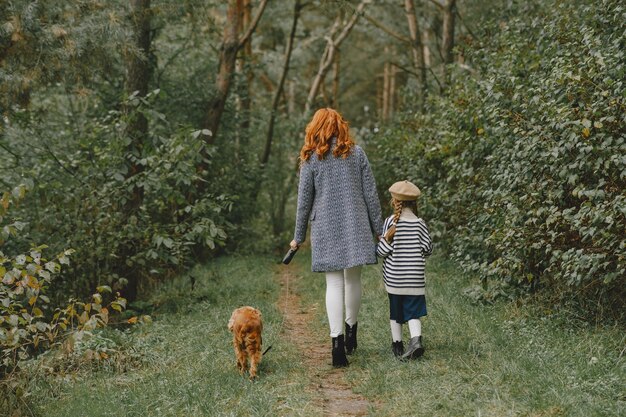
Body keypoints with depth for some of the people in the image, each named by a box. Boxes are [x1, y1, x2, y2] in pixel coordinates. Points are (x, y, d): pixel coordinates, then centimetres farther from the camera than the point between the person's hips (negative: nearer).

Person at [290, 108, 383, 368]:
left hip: (326, 229, -1)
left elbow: (304, 201, 1)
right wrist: (378, 228, 10)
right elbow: (370, 193, 3)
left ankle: (337, 340, -9)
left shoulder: (311, 159, -1)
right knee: (353, 280, 14)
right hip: (356, 227, 1)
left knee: (334, 284, 1)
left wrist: (299, 237, 10)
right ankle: (351, 330, 29)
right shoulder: (356, 153, 3)